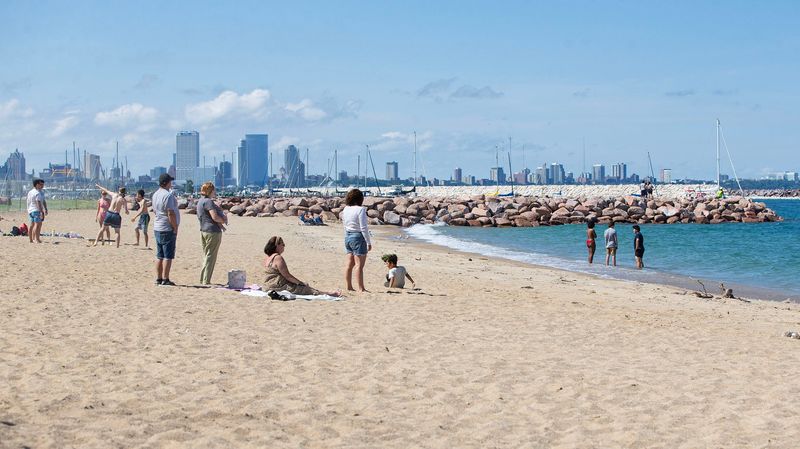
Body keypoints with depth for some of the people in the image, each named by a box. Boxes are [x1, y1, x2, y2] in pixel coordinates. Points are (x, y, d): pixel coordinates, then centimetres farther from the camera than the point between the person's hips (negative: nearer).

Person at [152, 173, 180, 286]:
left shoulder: (155, 195, 13)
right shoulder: (168, 195, -16)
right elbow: (171, 214, -20)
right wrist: (175, 228, -14)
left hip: (157, 229, 9)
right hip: (167, 230, -9)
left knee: (159, 256, 12)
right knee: (168, 256, -5)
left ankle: (158, 279, 15)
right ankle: (165, 279, -6)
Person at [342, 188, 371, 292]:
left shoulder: (345, 209, 6)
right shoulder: (360, 210, -16)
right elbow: (363, 228, -17)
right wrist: (369, 242, -12)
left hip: (347, 237, 8)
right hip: (358, 237, -8)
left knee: (350, 263, 12)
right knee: (359, 264, -5)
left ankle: (349, 287, 16)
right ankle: (361, 288, -5)